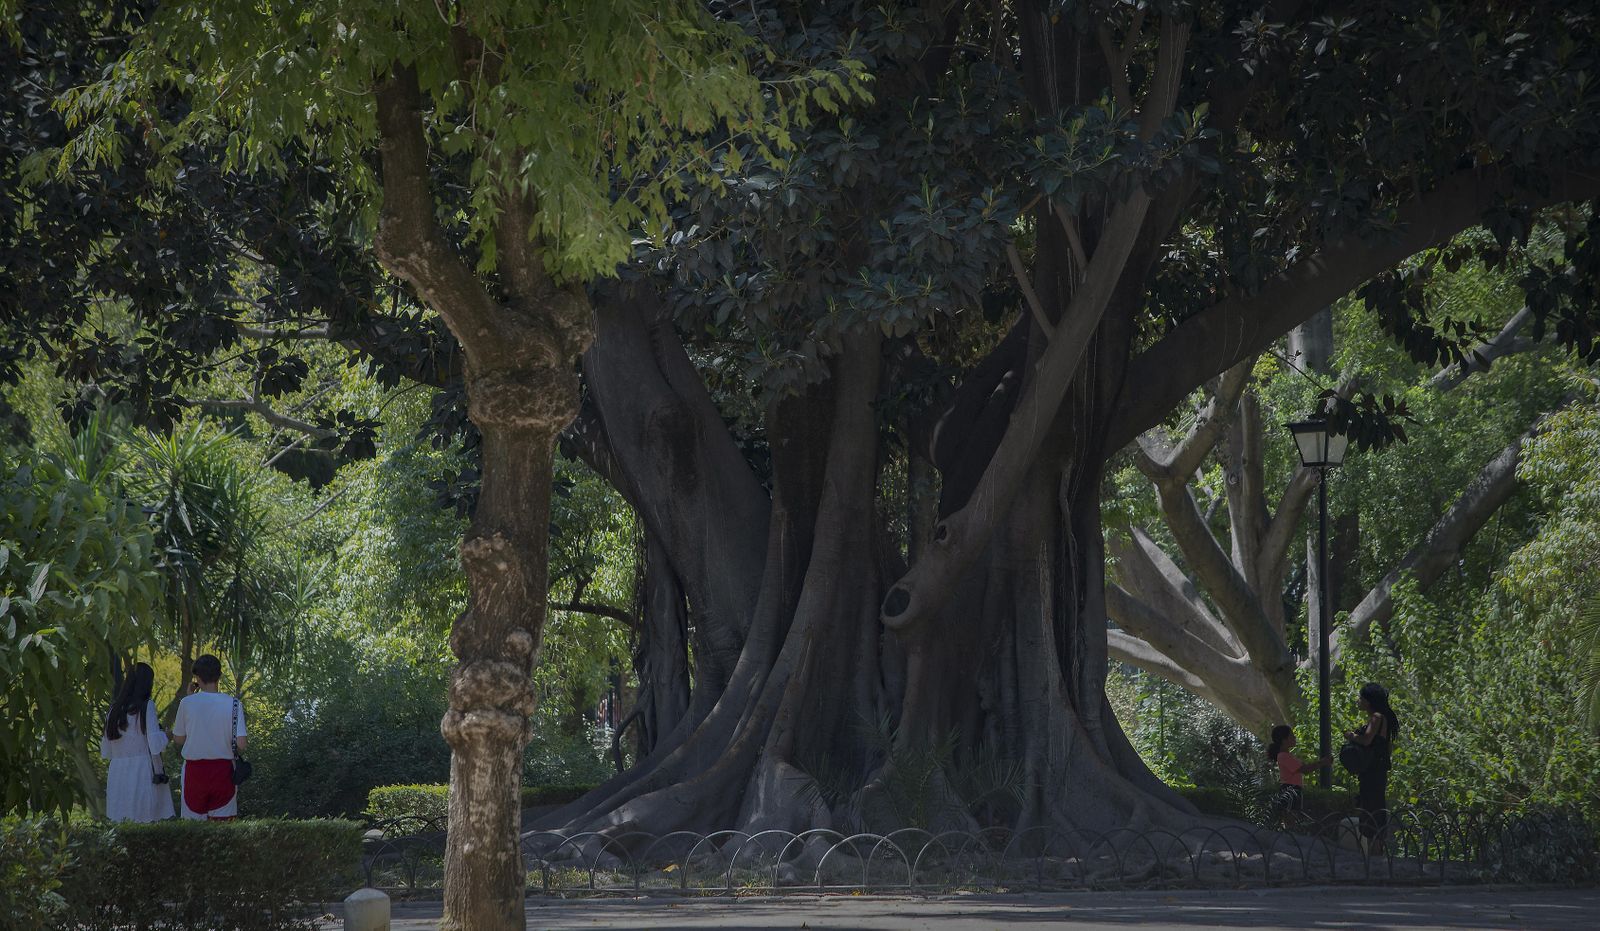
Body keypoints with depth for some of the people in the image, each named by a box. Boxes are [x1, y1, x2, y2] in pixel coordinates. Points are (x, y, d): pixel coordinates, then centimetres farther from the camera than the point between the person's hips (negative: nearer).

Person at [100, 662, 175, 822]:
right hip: (143, 768, -5)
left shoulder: (115, 709, 10)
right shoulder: (147, 706, -5)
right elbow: (155, 743, -11)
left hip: (118, 770, 5)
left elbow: (107, 749, 13)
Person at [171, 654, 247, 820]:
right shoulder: (232, 704, -5)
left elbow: (179, 739, 8)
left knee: (193, 825, 6)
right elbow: (241, 744, -10)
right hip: (223, 771, 0)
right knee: (223, 823, 5)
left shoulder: (187, 703, -5)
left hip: (194, 771, 0)